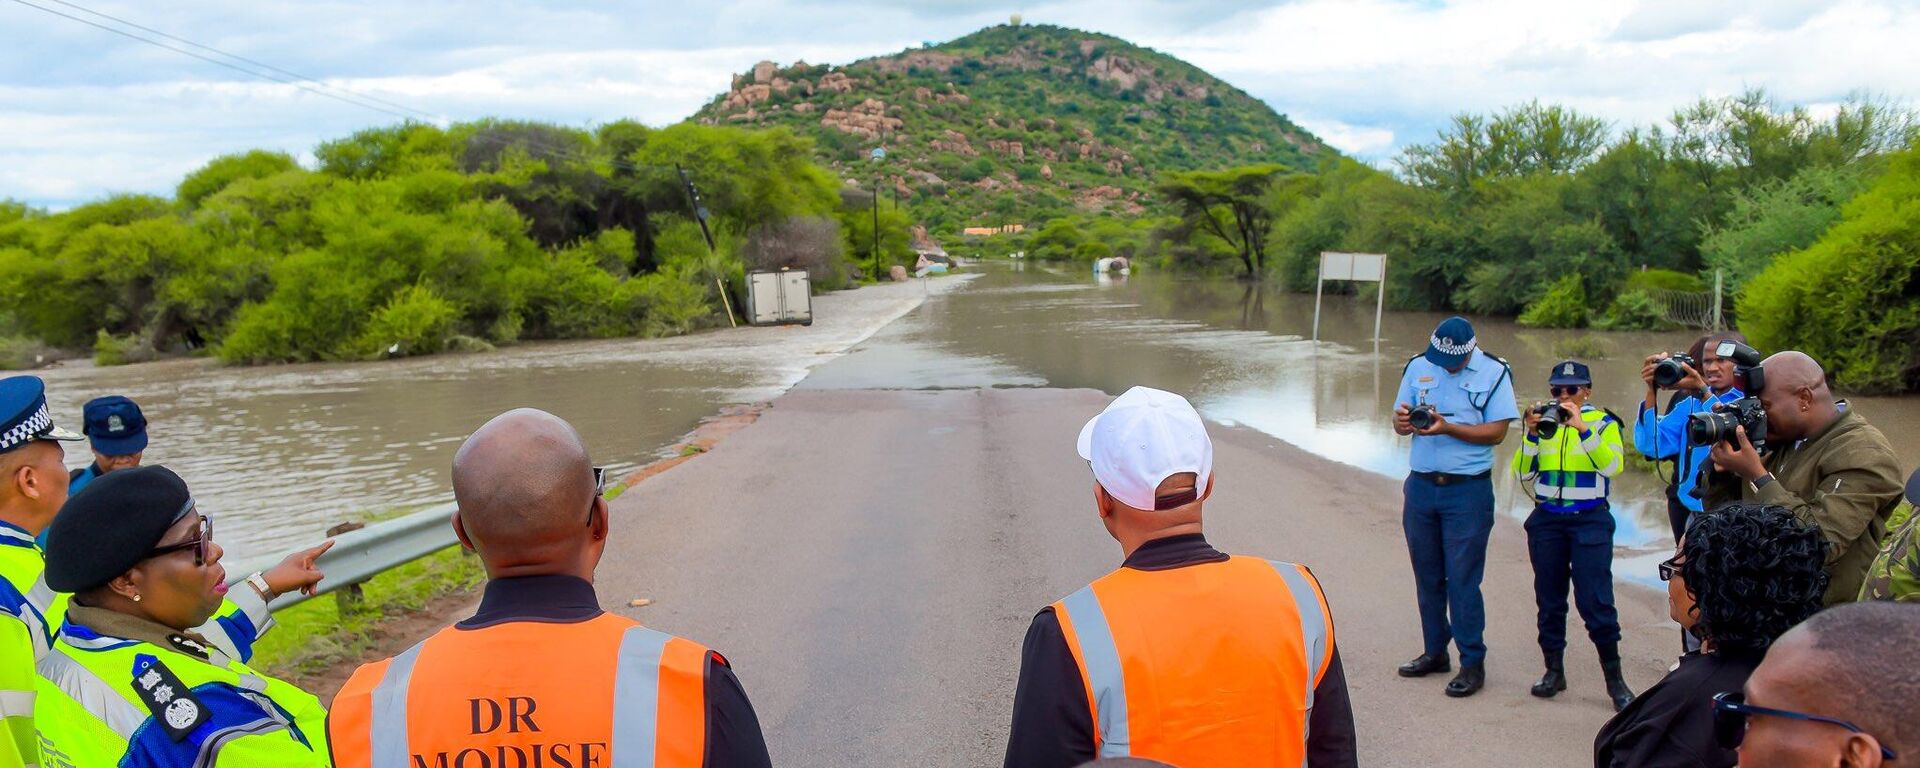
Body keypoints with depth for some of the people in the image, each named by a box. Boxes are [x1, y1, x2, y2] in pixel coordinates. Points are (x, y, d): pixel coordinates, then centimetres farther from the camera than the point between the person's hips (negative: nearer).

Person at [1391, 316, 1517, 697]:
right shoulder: (1418, 367, 7)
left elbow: (1496, 432, -10)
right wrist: (1403, 420, -16)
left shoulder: (1494, 373, -5)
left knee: (1463, 579, -4)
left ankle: (1473, 662, 5)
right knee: (1427, 575, 11)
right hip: (1421, 485, 4)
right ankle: (1435, 652, 23)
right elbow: (1399, 421, 8)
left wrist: (1447, 427, -22)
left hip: (1467, 490, -4)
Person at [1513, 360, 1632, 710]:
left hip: (1590, 520, -3)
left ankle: (1614, 678, 2)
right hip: (1547, 520, 4)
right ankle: (1554, 671, 19)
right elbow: (1522, 473, 3)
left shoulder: (1602, 422, 1)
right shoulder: (1544, 421, 9)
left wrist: (1581, 428, -23)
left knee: (1595, 600, -9)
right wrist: (1532, 434, -10)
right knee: (1549, 598, 8)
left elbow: (1613, 465, -17)